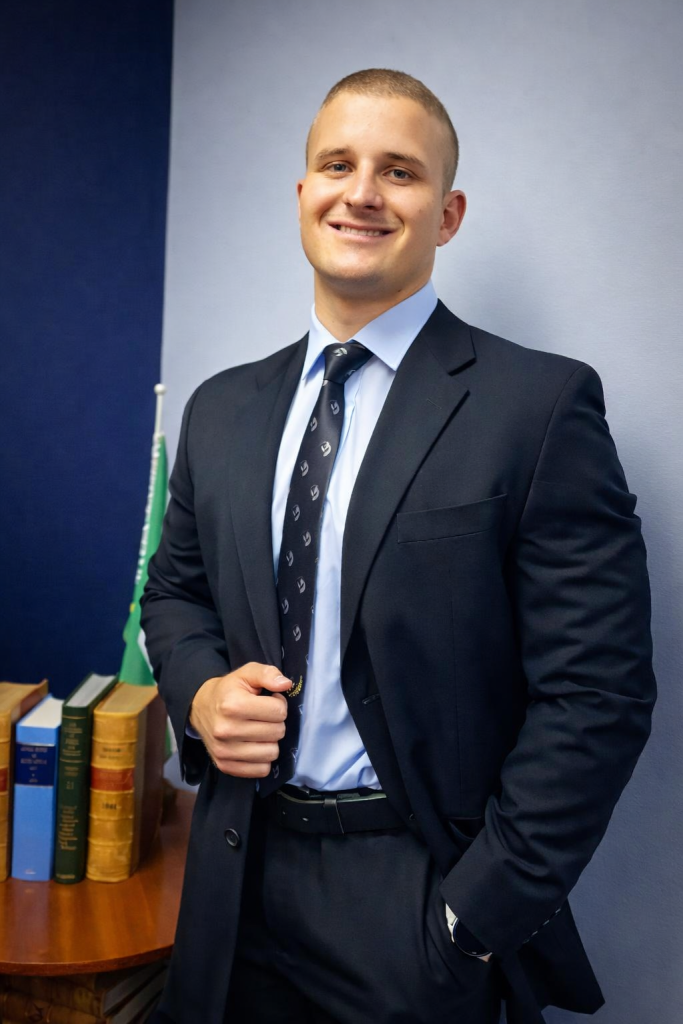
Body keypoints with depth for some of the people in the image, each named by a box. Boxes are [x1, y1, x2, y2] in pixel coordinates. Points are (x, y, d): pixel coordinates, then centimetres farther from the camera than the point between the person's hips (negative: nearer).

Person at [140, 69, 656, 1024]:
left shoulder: (542, 403, -12)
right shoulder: (220, 410, 5)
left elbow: (597, 692, -14)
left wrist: (480, 915, -14)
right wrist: (199, 692, -6)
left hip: (419, 902, -4)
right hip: (240, 882, 5)